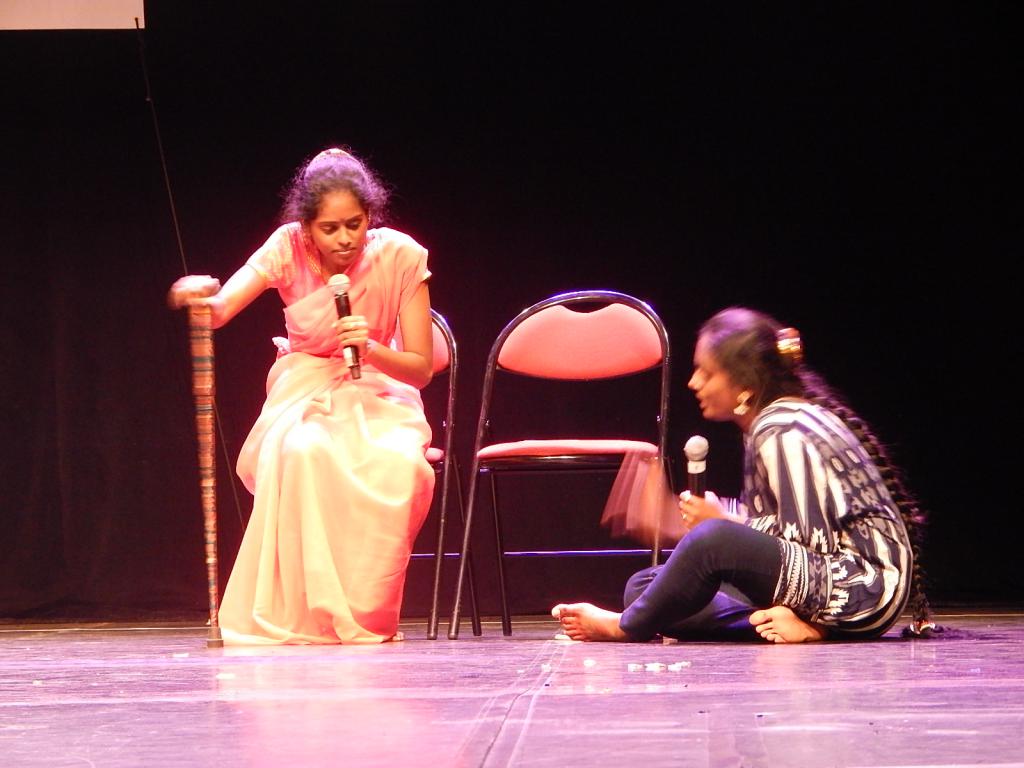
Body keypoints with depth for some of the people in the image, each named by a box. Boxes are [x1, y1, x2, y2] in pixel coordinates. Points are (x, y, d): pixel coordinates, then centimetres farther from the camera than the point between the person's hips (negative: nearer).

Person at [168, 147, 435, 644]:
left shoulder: (399, 255, -14)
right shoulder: (290, 248, -13)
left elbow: (421, 368, -10)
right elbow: (218, 311, -24)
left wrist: (372, 350, -29)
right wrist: (201, 294, -48)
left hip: (378, 393, 0)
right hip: (304, 392, 0)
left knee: (400, 467, -34)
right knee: (301, 454, -36)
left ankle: (368, 617, -15)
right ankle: (310, 615, -24)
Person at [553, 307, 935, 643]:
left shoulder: (783, 433, -17)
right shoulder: (769, 423, 13)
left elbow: (809, 537, -22)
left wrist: (723, 520, -11)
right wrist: (720, 514, 0)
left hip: (865, 586, -11)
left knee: (713, 540, -34)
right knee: (644, 586, 6)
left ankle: (625, 627, -10)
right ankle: (782, 622, -13)